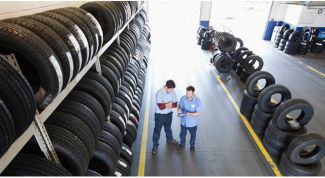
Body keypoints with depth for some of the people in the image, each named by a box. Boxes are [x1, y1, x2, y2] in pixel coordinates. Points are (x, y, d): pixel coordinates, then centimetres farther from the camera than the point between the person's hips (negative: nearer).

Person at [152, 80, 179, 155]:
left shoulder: (172, 92, -9)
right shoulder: (159, 93, -26)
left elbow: (175, 104, -10)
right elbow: (161, 106, -31)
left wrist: (166, 105, -24)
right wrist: (169, 104, -20)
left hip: (169, 113, 5)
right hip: (160, 114, -5)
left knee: (168, 127, 26)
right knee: (157, 130, 6)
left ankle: (170, 139, 51)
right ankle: (155, 145, 23)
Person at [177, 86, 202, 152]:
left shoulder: (197, 101, -22)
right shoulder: (183, 98, -13)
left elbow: (198, 113, -20)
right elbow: (179, 107, -3)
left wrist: (190, 114, -37)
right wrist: (179, 109, -27)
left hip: (192, 123, -2)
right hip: (183, 122, 2)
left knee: (193, 135, 23)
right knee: (182, 134, 23)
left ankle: (192, 145, 51)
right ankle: (182, 144, 51)